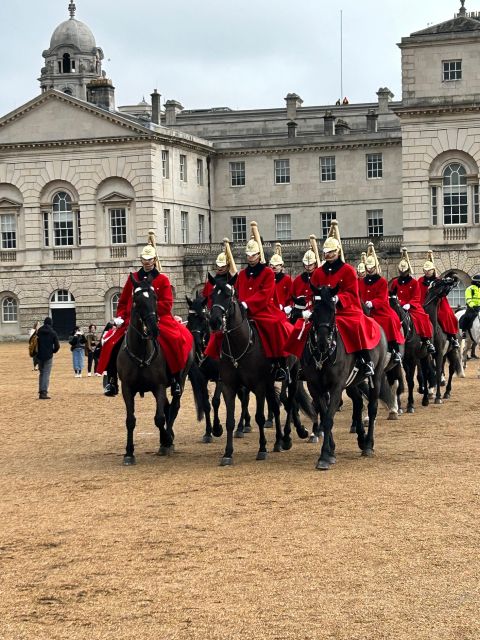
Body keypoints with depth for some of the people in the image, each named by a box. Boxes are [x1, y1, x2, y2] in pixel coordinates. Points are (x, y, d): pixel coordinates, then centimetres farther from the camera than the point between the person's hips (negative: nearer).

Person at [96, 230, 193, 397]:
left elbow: (167, 304, -4)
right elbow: (123, 301, 14)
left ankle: (175, 379, -15)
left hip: (158, 319, -2)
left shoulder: (163, 280, 4)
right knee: (113, 343, -15)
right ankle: (111, 381, -1)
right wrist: (120, 317, -1)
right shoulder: (133, 278, 12)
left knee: (177, 338, -27)